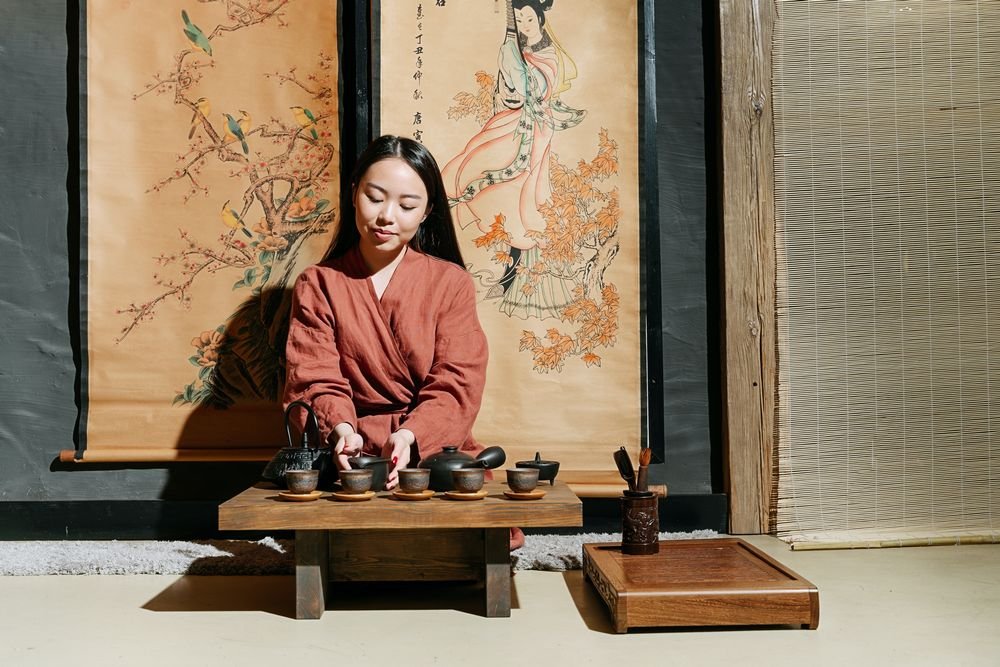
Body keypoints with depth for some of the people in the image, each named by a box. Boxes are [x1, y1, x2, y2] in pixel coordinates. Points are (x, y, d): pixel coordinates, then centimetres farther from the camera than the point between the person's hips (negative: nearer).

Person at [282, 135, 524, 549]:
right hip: (354, 457, 0)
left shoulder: (451, 282, 5)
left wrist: (409, 436, -24)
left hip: (436, 450, 1)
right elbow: (316, 380, -2)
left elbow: (455, 386, -4)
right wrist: (341, 430, -24)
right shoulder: (316, 286, 7)